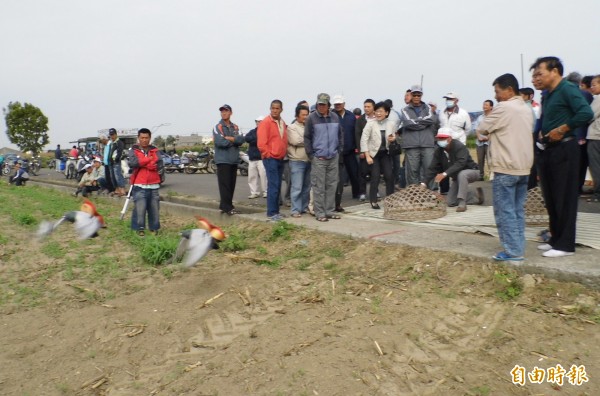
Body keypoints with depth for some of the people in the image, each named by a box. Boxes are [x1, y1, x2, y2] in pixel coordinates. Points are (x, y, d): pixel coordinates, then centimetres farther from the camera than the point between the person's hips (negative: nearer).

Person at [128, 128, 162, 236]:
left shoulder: (155, 151, 10)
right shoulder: (133, 151, 5)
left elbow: (159, 165, -5)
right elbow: (133, 163, -14)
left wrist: (141, 163, -10)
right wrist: (149, 159, -8)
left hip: (153, 185, 2)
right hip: (139, 186, -2)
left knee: (154, 208, 5)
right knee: (139, 208, -6)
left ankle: (154, 228, 18)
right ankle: (139, 228, 7)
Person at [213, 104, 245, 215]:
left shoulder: (235, 127, 14)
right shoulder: (218, 127, -2)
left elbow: (241, 140, -2)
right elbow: (220, 141, -17)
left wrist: (228, 138, -13)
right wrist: (234, 140, -4)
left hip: (234, 160, 6)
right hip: (223, 160, -6)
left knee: (232, 184, 8)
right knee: (225, 184, -7)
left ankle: (225, 205, 17)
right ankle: (227, 207, -5)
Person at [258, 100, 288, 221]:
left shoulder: (283, 123, 14)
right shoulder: (265, 123, -10)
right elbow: (261, 143, -15)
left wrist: (284, 153, 12)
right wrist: (268, 155, -12)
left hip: (280, 159, 8)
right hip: (271, 159, -8)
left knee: (278, 186, 11)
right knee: (273, 186, -10)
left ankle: (275, 211, 18)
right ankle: (271, 213, -4)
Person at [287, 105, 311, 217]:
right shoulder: (292, 127, -1)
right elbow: (296, 141, -16)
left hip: (308, 160, 6)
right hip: (297, 161, -6)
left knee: (307, 187, 11)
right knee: (297, 187, -7)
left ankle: (305, 207, 22)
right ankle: (296, 210, -2)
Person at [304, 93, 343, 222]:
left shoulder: (335, 117, 9)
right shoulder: (311, 118, -3)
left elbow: (340, 135, 16)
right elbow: (307, 138, -2)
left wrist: (339, 150, 8)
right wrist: (311, 155, -6)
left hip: (333, 157, 4)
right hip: (318, 158, -4)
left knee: (332, 185, 9)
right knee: (318, 187, -2)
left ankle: (329, 210, 18)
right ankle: (319, 213, 5)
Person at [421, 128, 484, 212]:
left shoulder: (460, 147, -28)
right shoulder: (439, 151, -9)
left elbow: (460, 163, -42)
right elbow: (433, 168, -15)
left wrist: (445, 174, -53)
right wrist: (424, 182, -29)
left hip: (471, 172, -7)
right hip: (456, 177, 7)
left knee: (461, 174, -42)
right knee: (450, 202, 2)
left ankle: (462, 203, -34)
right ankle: (477, 198, 18)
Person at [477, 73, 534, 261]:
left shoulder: (503, 108, -12)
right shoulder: (527, 109, 14)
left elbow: (481, 129, -8)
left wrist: (492, 129, 9)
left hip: (506, 168, -8)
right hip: (524, 167, 8)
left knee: (505, 211, -3)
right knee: (518, 210, 12)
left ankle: (513, 251, -2)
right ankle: (518, 248, 16)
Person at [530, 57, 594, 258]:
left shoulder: (568, 89, -10)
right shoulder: (547, 95, 15)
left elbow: (586, 113, -23)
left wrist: (561, 130, -17)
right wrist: (541, 133, 8)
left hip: (564, 149, -9)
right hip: (549, 150, 9)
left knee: (565, 198, -3)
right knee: (551, 198, 12)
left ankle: (565, 244, 5)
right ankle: (556, 238, 23)